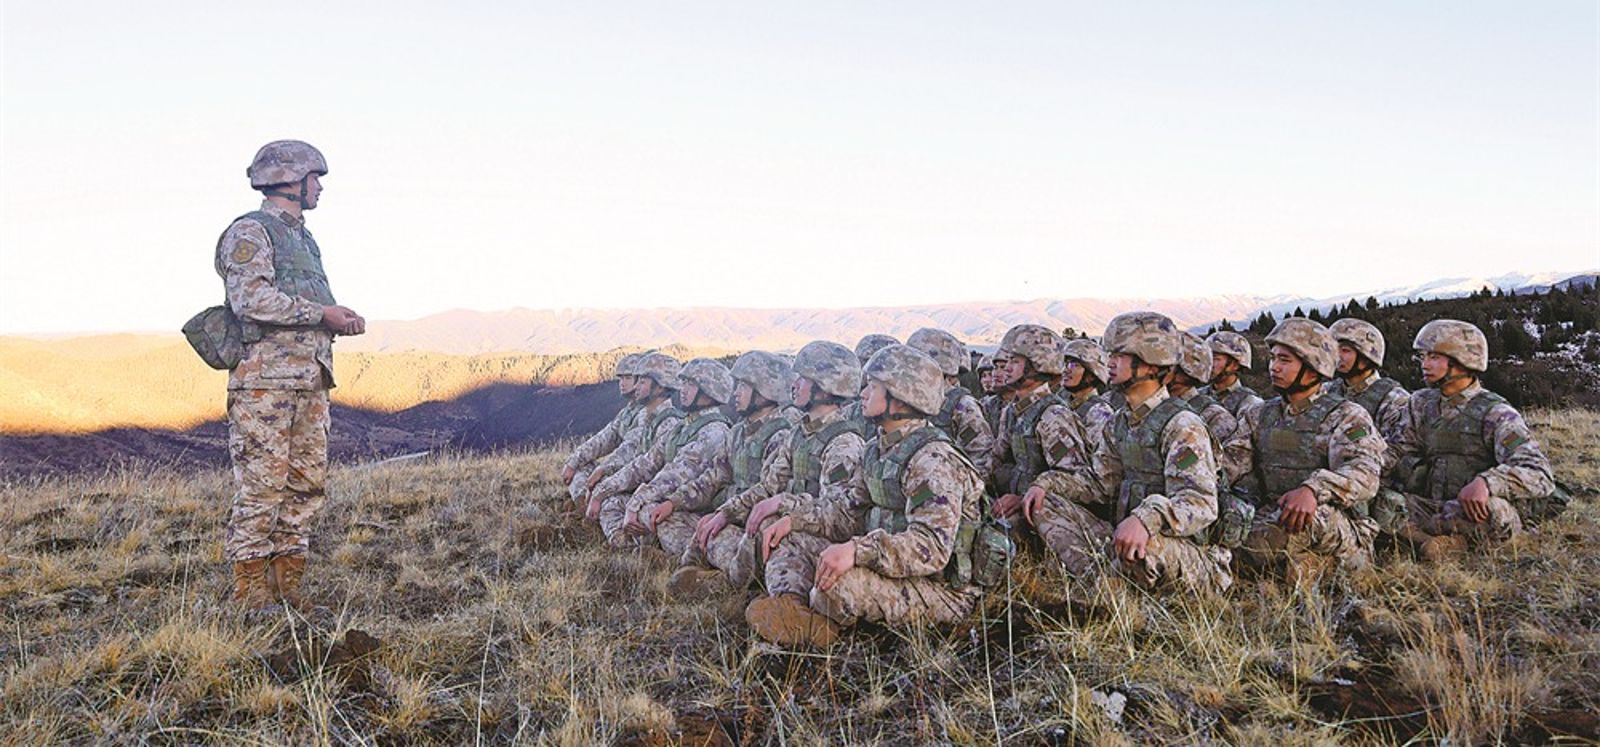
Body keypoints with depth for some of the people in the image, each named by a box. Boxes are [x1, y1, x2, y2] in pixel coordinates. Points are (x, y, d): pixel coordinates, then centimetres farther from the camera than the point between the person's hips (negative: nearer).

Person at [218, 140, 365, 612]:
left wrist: (341, 320, 9)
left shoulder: (303, 237, 23)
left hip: (310, 379, 9)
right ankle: (251, 595, -1)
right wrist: (321, 313, -15)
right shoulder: (250, 231, -4)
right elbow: (252, 300, -18)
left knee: (307, 484, 9)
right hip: (266, 377, -9)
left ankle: (286, 589, 16)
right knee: (261, 485, -7)